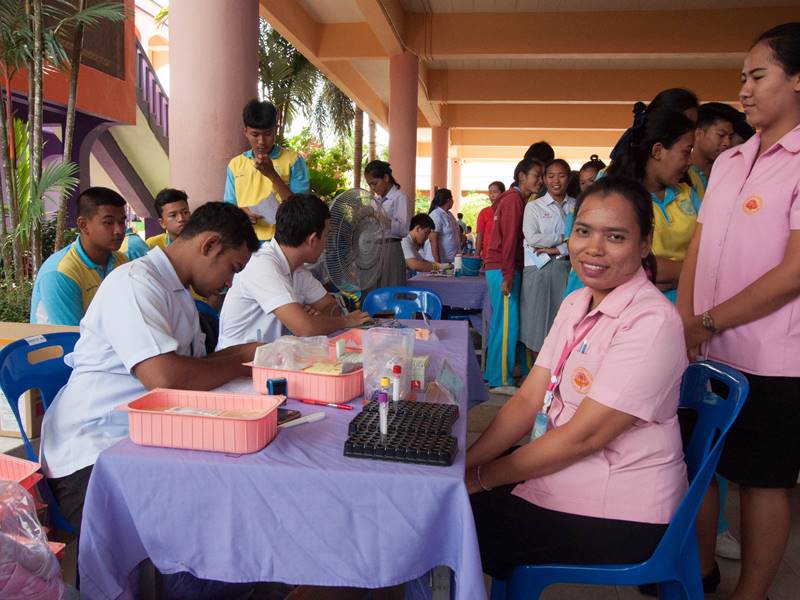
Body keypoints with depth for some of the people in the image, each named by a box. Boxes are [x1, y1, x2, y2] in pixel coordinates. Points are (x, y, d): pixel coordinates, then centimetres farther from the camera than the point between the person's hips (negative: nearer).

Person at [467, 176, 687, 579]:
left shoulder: (651, 322, -22)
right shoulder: (577, 304, 3)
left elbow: (583, 436, -23)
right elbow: (528, 399, 1)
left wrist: (482, 478, -15)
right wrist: (467, 462, -10)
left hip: (616, 516, -7)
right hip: (559, 468, 7)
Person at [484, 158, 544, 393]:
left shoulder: (516, 199, 20)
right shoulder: (514, 199, -10)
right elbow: (509, 239, -17)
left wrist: (510, 274, 12)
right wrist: (508, 275, -20)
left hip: (504, 269, 10)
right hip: (503, 270, -10)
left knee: (501, 323, 13)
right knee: (507, 325, -7)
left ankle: (494, 375, 22)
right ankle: (501, 381, 0)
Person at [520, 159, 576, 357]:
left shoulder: (577, 206, 10)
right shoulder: (534, 206, 6)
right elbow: (532, 238, -8)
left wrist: (556, 250, -11)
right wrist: (564, 238, -6)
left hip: (566, 268, 1)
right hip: (539, 270, -1)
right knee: (538, 320, 0)